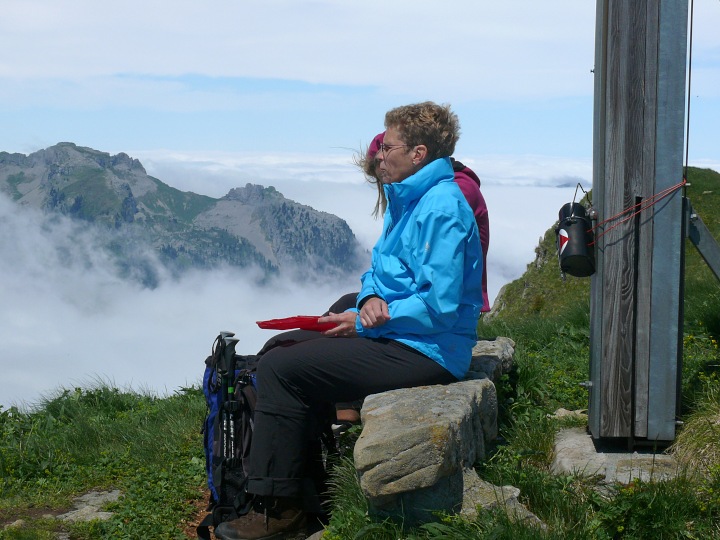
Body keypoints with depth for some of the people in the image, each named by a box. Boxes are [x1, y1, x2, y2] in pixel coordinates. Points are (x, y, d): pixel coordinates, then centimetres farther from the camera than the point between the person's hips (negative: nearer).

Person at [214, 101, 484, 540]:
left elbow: (440, 306, -25)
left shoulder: (442, 208, -18)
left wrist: (365, 322, -14)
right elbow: (380, 266, 18)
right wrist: (371, 298, -6)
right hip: (396, 336, 11)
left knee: (278, 369, -14)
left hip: (423, 352, -11)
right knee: (284, 352, 17)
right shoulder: (407, 200, 14)